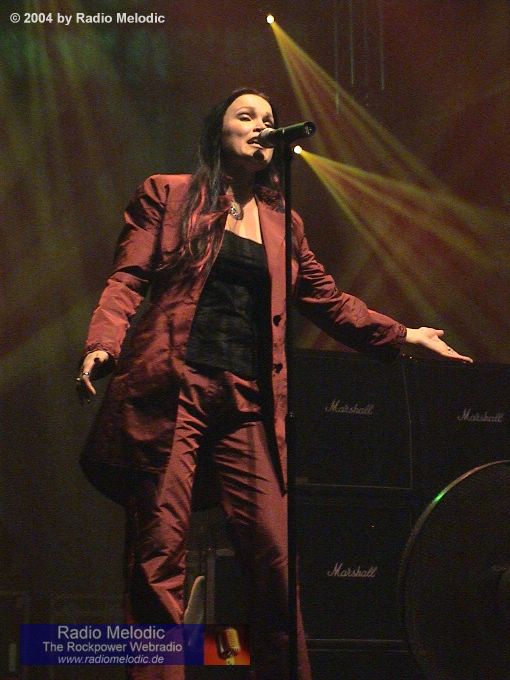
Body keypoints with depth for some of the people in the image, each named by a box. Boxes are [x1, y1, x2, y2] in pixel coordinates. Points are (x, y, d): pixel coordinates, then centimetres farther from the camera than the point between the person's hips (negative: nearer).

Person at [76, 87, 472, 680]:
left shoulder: (282, 222, 23)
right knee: (159, 553, -8)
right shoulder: (167, 195, 12)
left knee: (273, 555, -6)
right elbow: (127, 280, 3)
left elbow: (327, 300, 28)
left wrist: (401, 336, 26)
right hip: (172, 388, -3)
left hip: (249, 402, 3)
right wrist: (103, 344, -14)